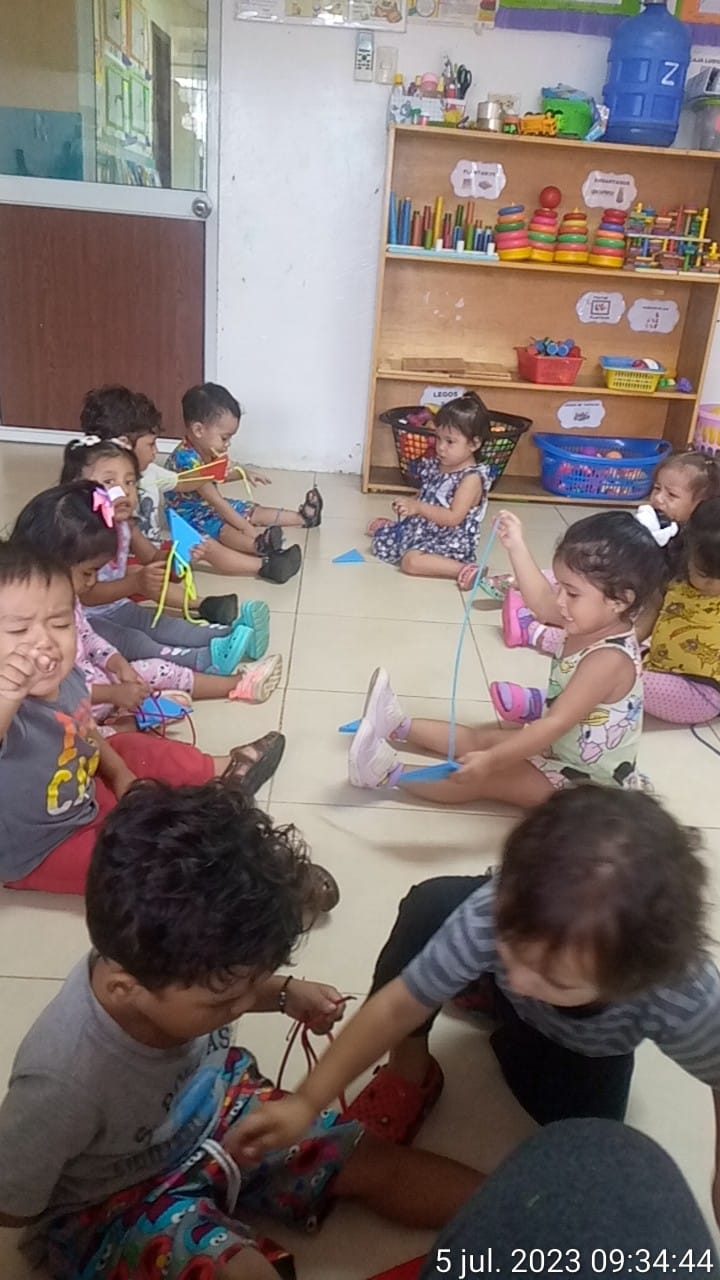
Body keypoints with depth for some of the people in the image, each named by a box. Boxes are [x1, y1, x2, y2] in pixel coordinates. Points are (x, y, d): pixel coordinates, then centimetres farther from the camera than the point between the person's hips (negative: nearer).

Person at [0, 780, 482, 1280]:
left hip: (214, 1107, 5)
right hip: (118, 1203, -4)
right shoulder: (64, 1082, -40)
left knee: (375, 1164, -2)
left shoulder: (171, 966, -25)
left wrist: (286, 992, -15)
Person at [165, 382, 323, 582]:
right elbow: (216, 501, -33)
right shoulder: (187, 460, -32)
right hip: (190, 515, -10)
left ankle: (303, 518, 21)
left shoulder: (207, 450, -4)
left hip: (209, 506, 10)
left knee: (256, 511, 11)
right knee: (226, 531, -34)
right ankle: (264, 561, -57)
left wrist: (243, 474, 10)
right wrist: (246, 527, -32)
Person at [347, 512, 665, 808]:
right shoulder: (595, 624, -6)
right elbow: (542, 601, 13)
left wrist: (492, 761, -38)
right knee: (481, 738, 13)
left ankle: (392, 774, -16)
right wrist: (517, 546, 12)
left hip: (588, 784, -9)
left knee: (483, 778, -18)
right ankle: (401, 727, 23)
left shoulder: (608, 660, -33)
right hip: (560, 749, 9)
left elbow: (555, 724, -37)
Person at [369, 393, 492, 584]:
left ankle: (464, 570, -29)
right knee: (381, 540, 8)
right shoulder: (435, 466, 5)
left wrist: (418, 507, -29)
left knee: (411, 561, -32)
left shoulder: (472, 477, -18)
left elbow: (453, 518, -25)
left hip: (451, 542, -9)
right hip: (421, 529, 9)